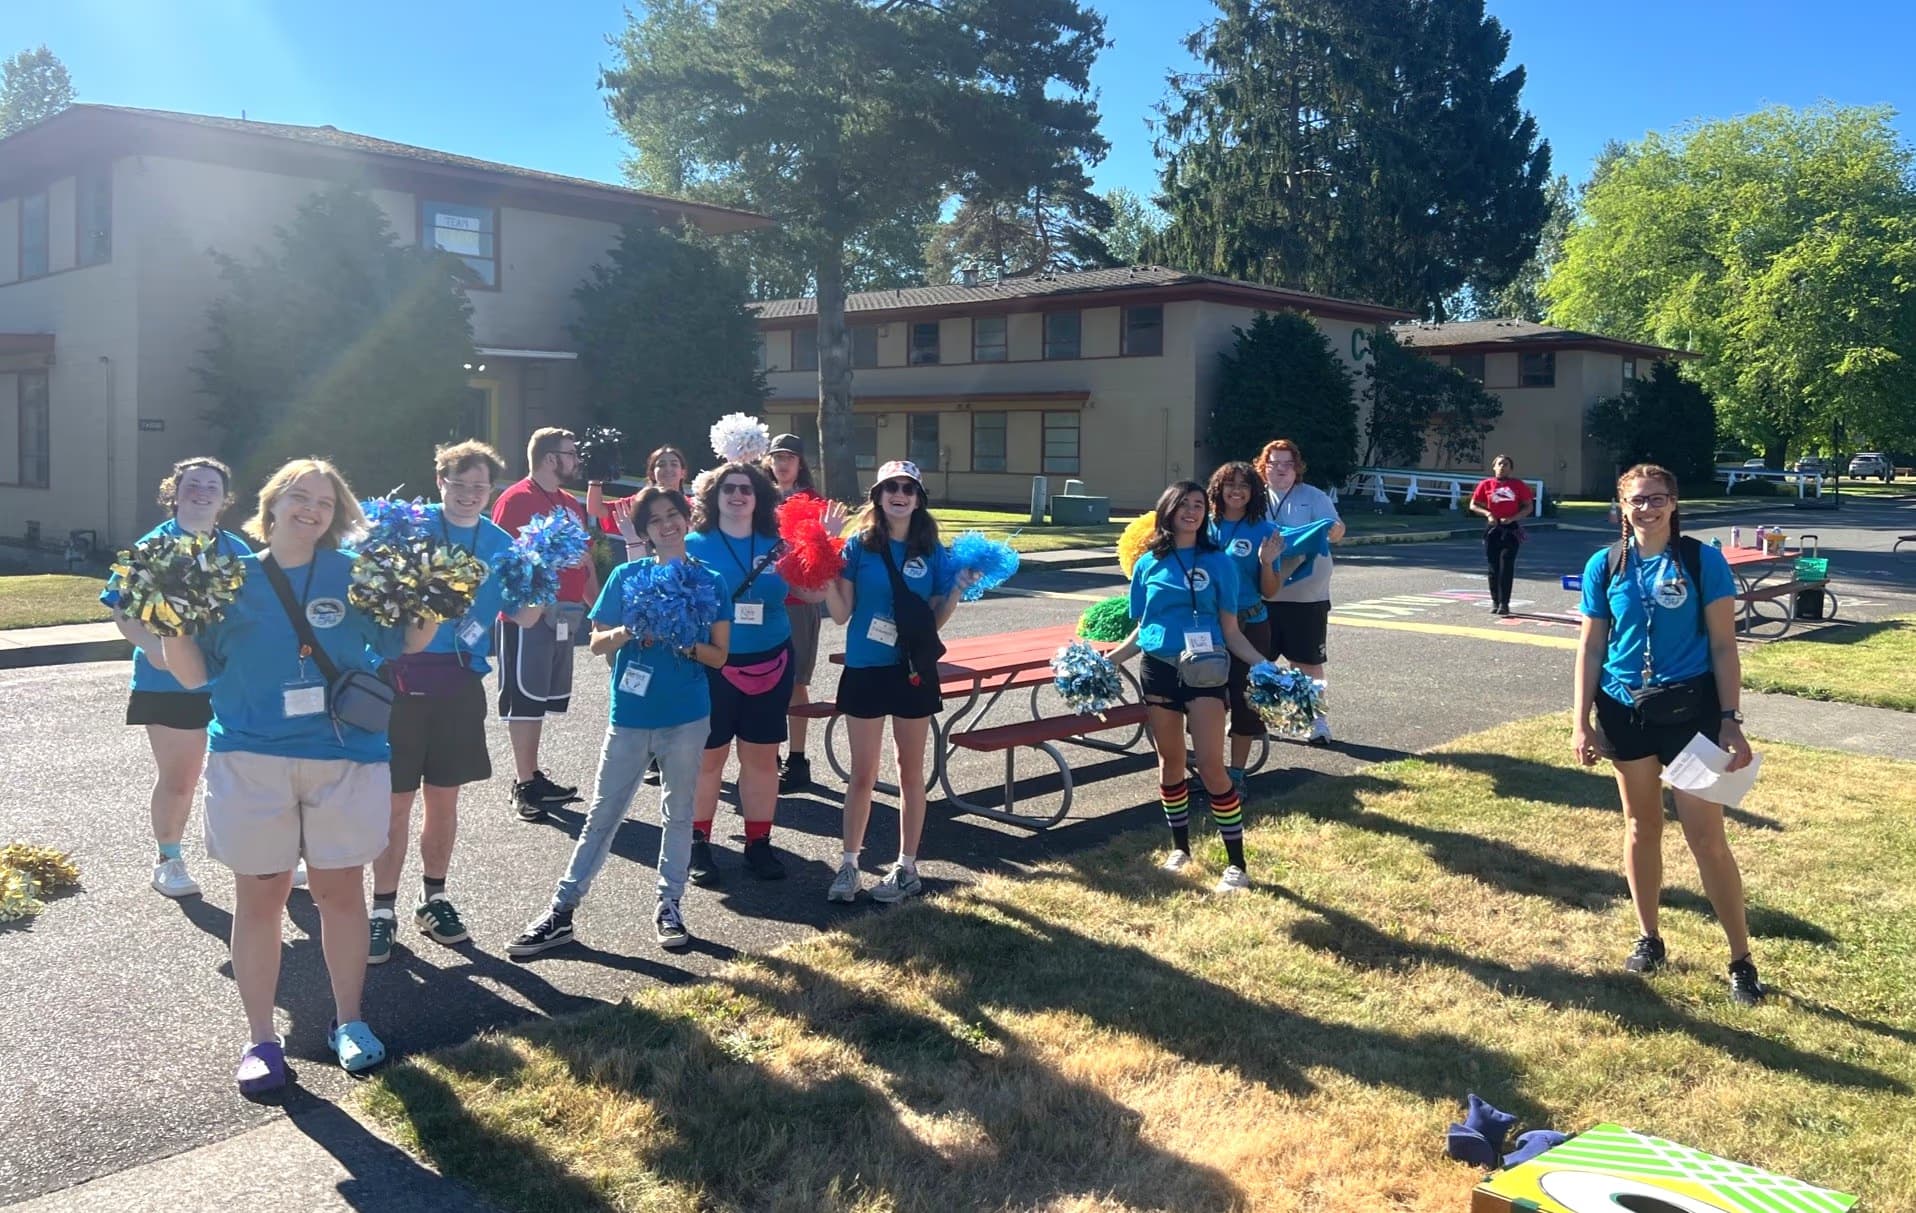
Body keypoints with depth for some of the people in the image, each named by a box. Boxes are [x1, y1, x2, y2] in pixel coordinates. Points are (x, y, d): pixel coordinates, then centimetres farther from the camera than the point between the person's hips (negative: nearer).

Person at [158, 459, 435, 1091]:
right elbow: (195, 674, 4)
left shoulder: (354, 576, 2)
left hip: (346, 758, 0)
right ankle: (260, 1038, 21)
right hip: (251, 760, 0)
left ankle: (348, 1021, 26)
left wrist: (429, 616, -10)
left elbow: (399, 650, 7)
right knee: (259, 896, 7)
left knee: (341, 891, 9)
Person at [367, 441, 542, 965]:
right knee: (395, 801, 1)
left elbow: (523, 617, 5)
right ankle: (383, 909, 13)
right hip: (403, 678, -3)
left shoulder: (500, 545, 6)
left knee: (444, 798, 14)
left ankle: (434, 898, 29)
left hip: (460, 684, 3)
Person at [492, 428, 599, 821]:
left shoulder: (571, 504, 16)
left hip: (565, 614, 8)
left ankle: (533, 776, 23)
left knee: (540, 697, 15)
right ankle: (522, 785, 4)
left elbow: (585, 559, 20)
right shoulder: (516, 500, -9)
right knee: (524, 697, -2)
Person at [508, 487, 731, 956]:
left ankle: (669, 906, 22)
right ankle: (562, 909, 10)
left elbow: (719, 655, 2)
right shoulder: (625, 576, 2)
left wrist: (689, 644, -18)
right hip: (629, 714, 0)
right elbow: (597, 642, 3)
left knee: (677, 813, 10)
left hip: (687, 717, 0)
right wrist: (630, 631, -16)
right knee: (603, 813, 4)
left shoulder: (709, 582, 1)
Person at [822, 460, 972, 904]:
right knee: (863, 774, 7)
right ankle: (849, 864, 20)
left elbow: (936, 620, 4)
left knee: (910, 772, 10)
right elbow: (841, 614, -6)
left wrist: (959, 588, -11)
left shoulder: (933, 552, 1)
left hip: (914, 671, 1)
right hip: (865, 670, -1)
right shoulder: (859, 545, -3)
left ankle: (907, 867, 21)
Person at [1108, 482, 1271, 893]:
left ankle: (1237, 864, -1)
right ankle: (1180, 848, 29)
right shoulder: (1148, 563, 7)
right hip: (1158, 669, 3)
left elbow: (1230, 631, 2)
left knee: (1211, 766, -9)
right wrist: (1108, 659, 2)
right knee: (1170, 762, 12)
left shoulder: (1218, 562, 2)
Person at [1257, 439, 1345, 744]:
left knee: (1308, 661, 4)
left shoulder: (1314, 498, -2)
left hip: (1306, 596, -3)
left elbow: (1335, 529, -14)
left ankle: (1316, 718, 16)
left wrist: (1334, 529, -38)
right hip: (1264, 595, 3)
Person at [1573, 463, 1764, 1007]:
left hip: (1691, 709, -2)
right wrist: (1582, 722, 1)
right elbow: (1591, 647, 4)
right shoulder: (1604, 566, 0)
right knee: (1641, 827, 14)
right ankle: (1648, 939, 29)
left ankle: (1742, 959, 10)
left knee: (1706, 836, -3)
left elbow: (1723, 646, -4)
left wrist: (1731, 720, -10)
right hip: (1625, 709, 3)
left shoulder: (1703, 561, -6)